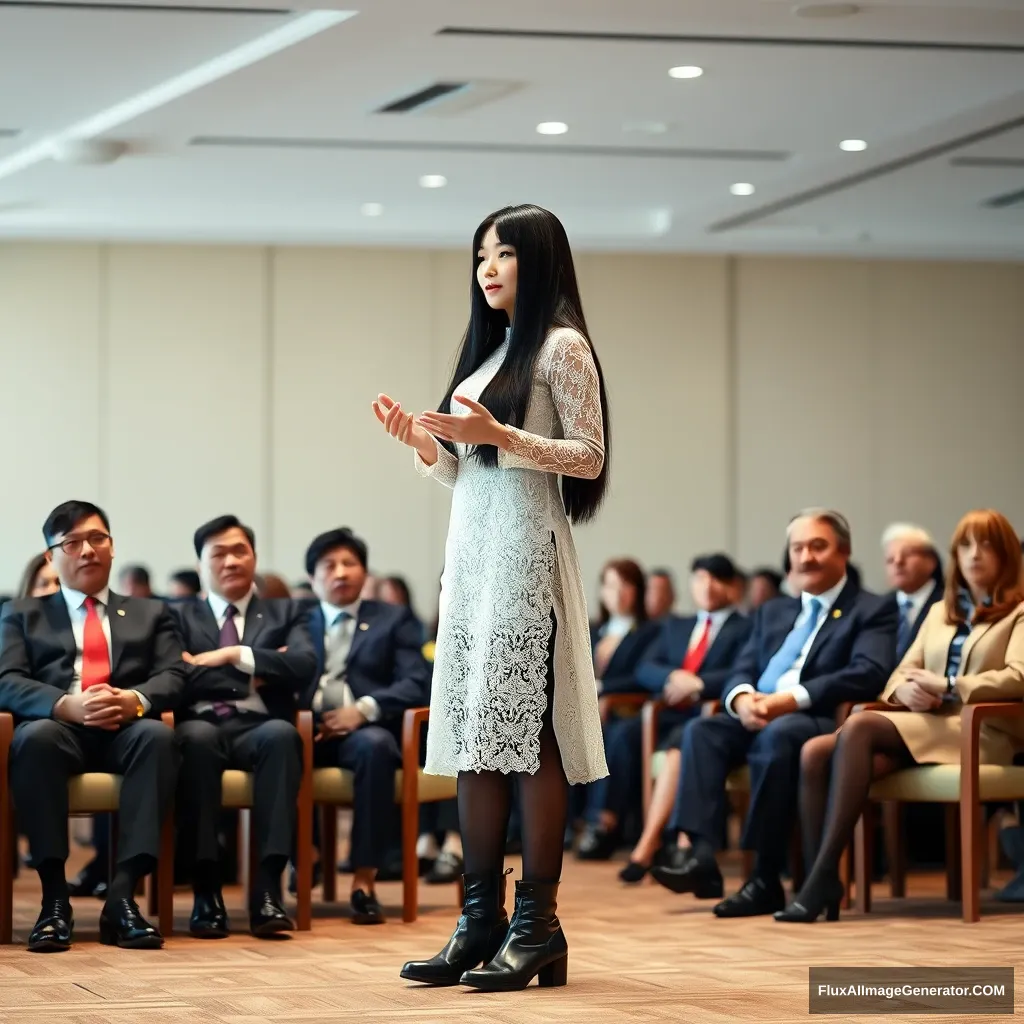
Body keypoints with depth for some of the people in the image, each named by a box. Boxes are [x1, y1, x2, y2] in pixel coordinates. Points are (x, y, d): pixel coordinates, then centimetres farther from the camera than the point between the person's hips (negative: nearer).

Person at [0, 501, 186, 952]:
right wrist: (66, 705, -17)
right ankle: (54, 895, -35)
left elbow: (173, 677, 10)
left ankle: (122, 894, -40)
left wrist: (135, 700, -16)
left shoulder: (150, 614, 27)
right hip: (58, 729, -1)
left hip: (127, 731, 1)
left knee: (159, 735, -36)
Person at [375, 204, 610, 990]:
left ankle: (538, 926, -7)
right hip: (469, 547, 8)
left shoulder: (561, 346, -3)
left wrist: (501, 436, -19)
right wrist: (424, 443, 5)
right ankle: (482, 918, 6)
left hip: (524, 549, -8)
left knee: (526, 730, -9)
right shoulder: (488, 350, 21)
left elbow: (589, 458, -10)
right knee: (473, 732, 4)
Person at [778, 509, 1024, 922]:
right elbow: (902, 672, 20)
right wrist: (905, 690, -5)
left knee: (859, 726, -32)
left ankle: (825, 875, -36)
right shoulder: (941, 612, 28)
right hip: (925, 726, 6)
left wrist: (947, 685, -14)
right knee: (815, 753, -24)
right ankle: (820, 878, -29)